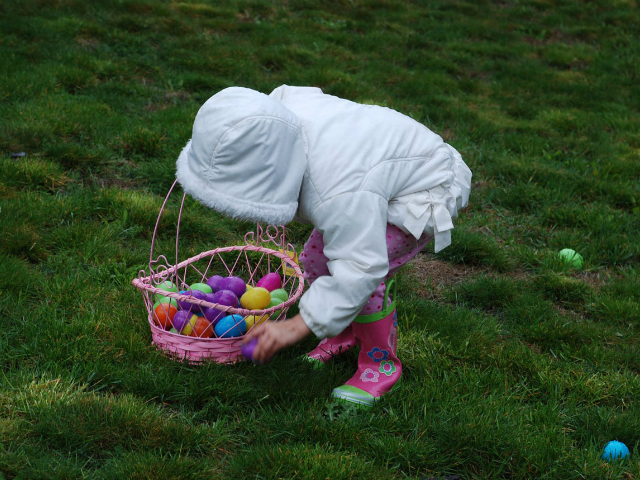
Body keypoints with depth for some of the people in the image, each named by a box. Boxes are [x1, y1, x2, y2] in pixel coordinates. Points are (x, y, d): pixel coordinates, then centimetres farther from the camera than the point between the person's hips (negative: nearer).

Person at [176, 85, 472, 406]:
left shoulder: (339, 193, -44)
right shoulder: (282, 108, -22)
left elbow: (360, 270, -41)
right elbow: (309, 94, 3)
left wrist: (296, 327, -39)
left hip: (424, 193, -9)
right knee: (315, 261, 3)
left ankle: (382, 362, -3)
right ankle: (347, 332, 28)